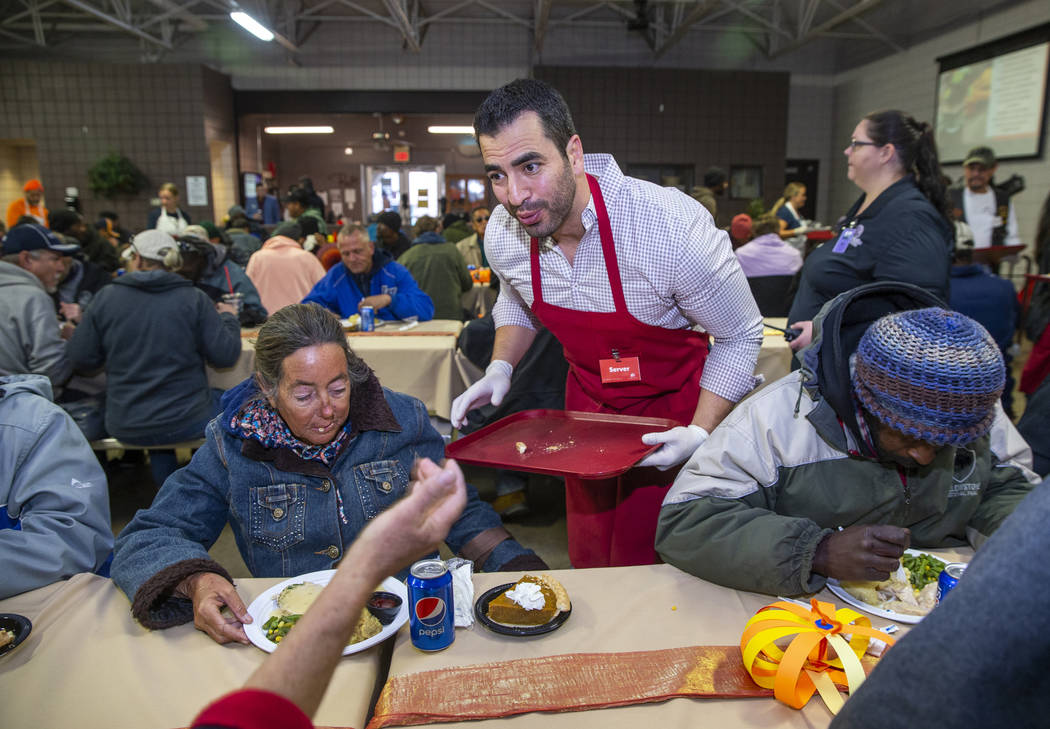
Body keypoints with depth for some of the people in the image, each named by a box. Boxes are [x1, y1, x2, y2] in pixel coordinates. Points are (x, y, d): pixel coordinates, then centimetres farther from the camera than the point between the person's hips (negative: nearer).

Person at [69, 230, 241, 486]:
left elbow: (82, 359, 2)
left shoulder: (105, 297, -3)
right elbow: (225, 355, -9)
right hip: (187, 422, -2)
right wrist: (228, 318, 10)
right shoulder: (194, 299, -8)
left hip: (124, 427, 3)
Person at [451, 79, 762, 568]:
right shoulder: (502, 236, -14)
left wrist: (700, 434, -26)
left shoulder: (673, 226, -30)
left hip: (669, 407, -4)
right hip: (586, 402, 4)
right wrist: (499, 369, -6)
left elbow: (739, 337, -16)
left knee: (641, 565, 0)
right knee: (587, 563, 17)